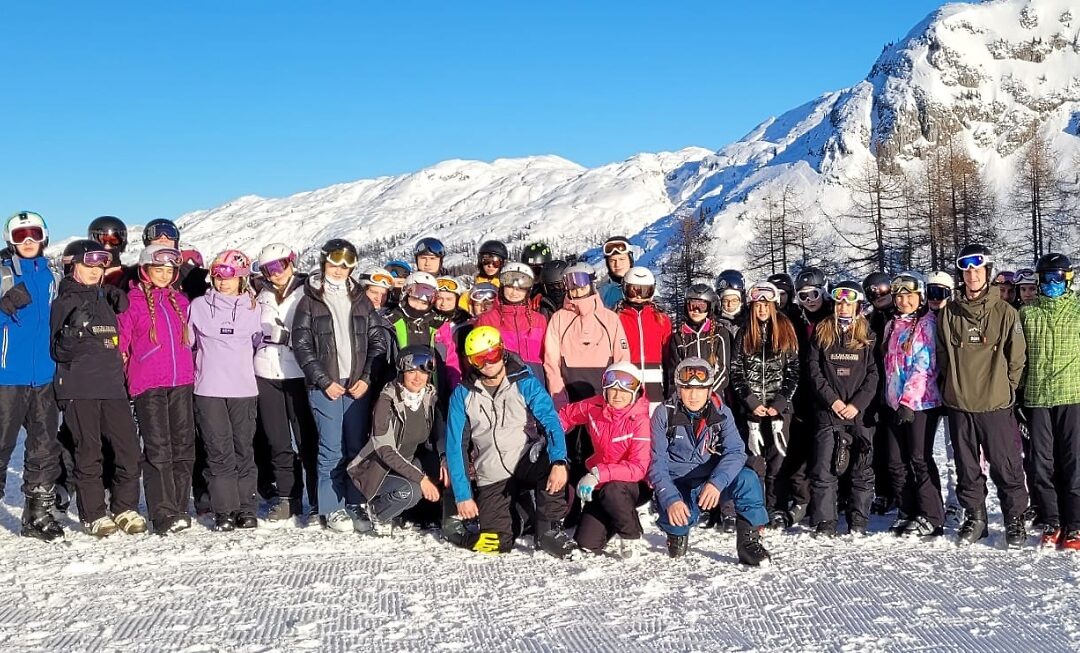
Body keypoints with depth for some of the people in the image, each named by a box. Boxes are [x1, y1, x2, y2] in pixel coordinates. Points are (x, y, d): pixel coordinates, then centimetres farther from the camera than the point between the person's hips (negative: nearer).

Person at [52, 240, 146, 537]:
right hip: (79, 388, -4)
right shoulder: (66, 300, 3)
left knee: (129, 448, -2)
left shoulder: (106, 296, 17)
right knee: (88, 451, -2)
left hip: (112, 384, 4)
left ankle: (125, 508, 11)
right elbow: (61, 349, -5)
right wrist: (76, 328, -22)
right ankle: (94, 515, 8)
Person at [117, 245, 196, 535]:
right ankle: (164, 514, -8)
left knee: (184, 447, 5)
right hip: (148, 385, -5)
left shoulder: (180, 301, 15)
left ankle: (180, 510, 13)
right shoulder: (133, 301, 0)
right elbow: (120, 342, 0)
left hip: (182, 383, 5)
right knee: (158, 449, -9)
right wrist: (125, 378, -1)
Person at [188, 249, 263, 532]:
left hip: (244, 389, 1)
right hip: (209, 390, -1)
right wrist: (205, 364, 5)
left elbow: (260, 342, 16)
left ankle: (247, 508, 10)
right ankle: (224, 511, 2)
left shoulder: (251, 307, 9)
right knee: (219, 451, -4)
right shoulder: (199, 306, 7)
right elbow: (186, 342, 13)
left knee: (244, 448, 3)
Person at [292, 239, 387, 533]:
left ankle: (354, 505, 13)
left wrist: (367, 378, -2)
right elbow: (301, 345, -2)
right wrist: (324, 381, -9)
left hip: (358, 386, 3)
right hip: (325, 387, -3)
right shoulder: (310, 301, 3)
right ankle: (332, 509, 6)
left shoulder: (361, 301, 12)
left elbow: (378, 341, 9)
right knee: (331, 450, -3)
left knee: (357, 448, 4)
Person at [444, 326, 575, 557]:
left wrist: (559, 461, -35)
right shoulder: (463, 395, -3)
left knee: (552, 466, -35)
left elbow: (551, 421, -17)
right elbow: (455, 447, -1)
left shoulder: (524, 383, -7)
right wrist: (463, 495, -7)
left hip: (527, 461, -1)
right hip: (492, 477, 2)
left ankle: (549, 529, -13)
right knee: (495, 544, -11)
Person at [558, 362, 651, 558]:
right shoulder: (594, 406, -9)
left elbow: (638, 468, -30)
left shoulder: (640, 421, -22)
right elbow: (566, 415, 10)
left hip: (634, 485, -5)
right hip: (601, 484, 5)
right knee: (587, 544, -4)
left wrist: (598, 473, -40)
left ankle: (632, 536, -11)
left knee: (610, 490, -39)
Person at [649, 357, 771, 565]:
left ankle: (749, 541, -14)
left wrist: (716, 482, -36)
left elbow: (735, 452, -17)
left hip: (711, 484, 1)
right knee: (677, 517, -34)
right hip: (677, 487, -1)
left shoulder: (721, 413, -5)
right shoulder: (664, 415, -11)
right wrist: (671, 499, -32)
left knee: (747, 479, -27)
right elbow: (657, 463, -14)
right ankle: (677, 532, 5)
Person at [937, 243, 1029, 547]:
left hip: (995, 405, -2)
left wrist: (1007, 390, -1)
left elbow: (1017, 357, 1)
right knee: (967, 468, 12)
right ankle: (974, 518, 24)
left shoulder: (1005, 312, -2)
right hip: (959, 405, 3)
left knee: (1006, 466, 2)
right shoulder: (948, 314, 5)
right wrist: (950, 388, 6)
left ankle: (1015, 520, 15)